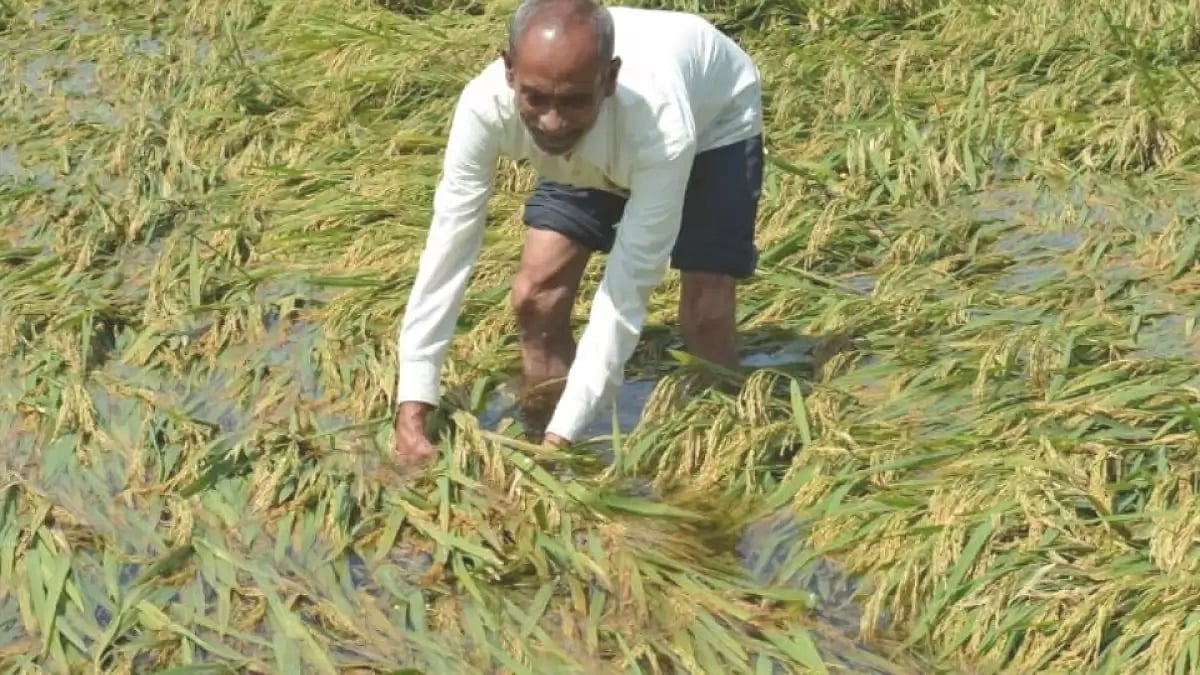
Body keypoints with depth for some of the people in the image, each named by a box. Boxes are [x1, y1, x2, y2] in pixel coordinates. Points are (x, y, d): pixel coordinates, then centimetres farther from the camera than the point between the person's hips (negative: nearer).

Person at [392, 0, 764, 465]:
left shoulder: (661, 126, -47)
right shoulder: (486, 104, -38)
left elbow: (627, 294, -41)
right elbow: (447, 249, -34)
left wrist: (563, 435, -45)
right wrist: (411, 407, -39)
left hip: (714, 123, -3)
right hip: (593, 150, 4)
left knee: (704, 318, -17)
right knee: (536, 300, -6)